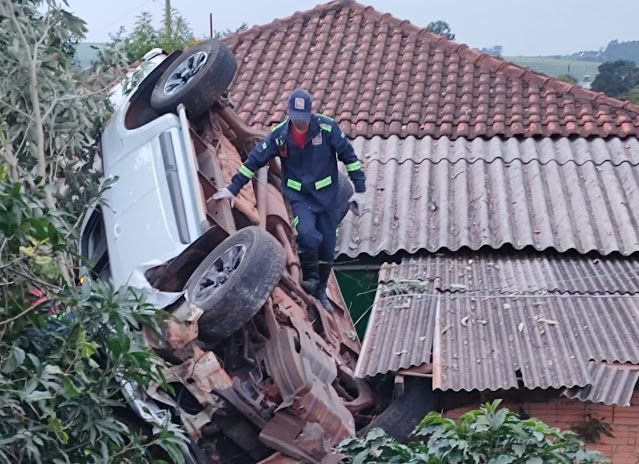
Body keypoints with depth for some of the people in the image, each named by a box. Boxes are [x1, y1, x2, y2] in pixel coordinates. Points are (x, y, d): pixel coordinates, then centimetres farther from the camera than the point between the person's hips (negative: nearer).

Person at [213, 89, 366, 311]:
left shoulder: (327, 128, -13)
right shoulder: (280, 135, -9)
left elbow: (348, 156, -4)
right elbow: (254, 160, -1)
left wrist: (359, 188, -4)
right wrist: (233, 188, -1)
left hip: (328, 197, 1)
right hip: (299, 197, -1)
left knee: (327, 246, 6)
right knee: (307, 234, -27)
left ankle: (321, 291, 29)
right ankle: (311, 278, -1)